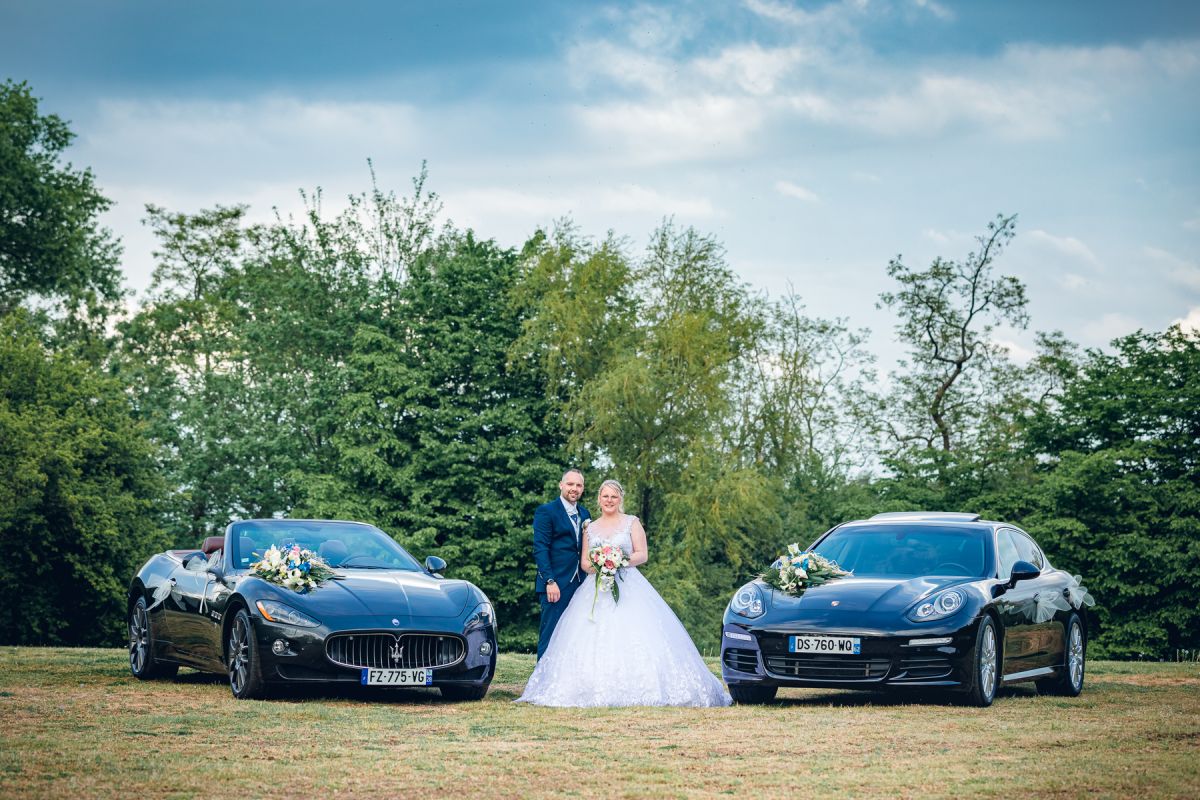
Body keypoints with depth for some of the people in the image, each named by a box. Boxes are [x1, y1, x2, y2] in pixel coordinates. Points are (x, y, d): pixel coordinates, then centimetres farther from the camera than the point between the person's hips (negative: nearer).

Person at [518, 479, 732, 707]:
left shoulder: (632, 523, 8)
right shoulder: (590, 528, 16)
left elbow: (642, 555, 1)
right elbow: (583, 562, 14)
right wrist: (594, 565, -9)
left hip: (628, 586, -3)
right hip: (596, 589, 3)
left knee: (632, 638, -16)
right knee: (593, 640, -11)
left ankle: (636, 689, -15)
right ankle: (596, 690, -12)